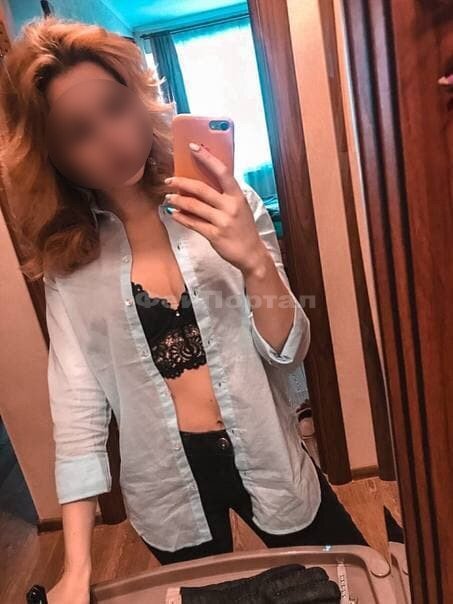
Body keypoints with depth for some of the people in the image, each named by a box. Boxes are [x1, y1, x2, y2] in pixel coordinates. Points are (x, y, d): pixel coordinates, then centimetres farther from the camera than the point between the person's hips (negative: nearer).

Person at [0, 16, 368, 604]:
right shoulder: (67, 259, -8)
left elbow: (287, 353, -12)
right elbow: (77, 404, -8)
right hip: (167, 479, 1)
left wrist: (254, 260, -31)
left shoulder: (227, 206, -10)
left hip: (264, 457, 0)